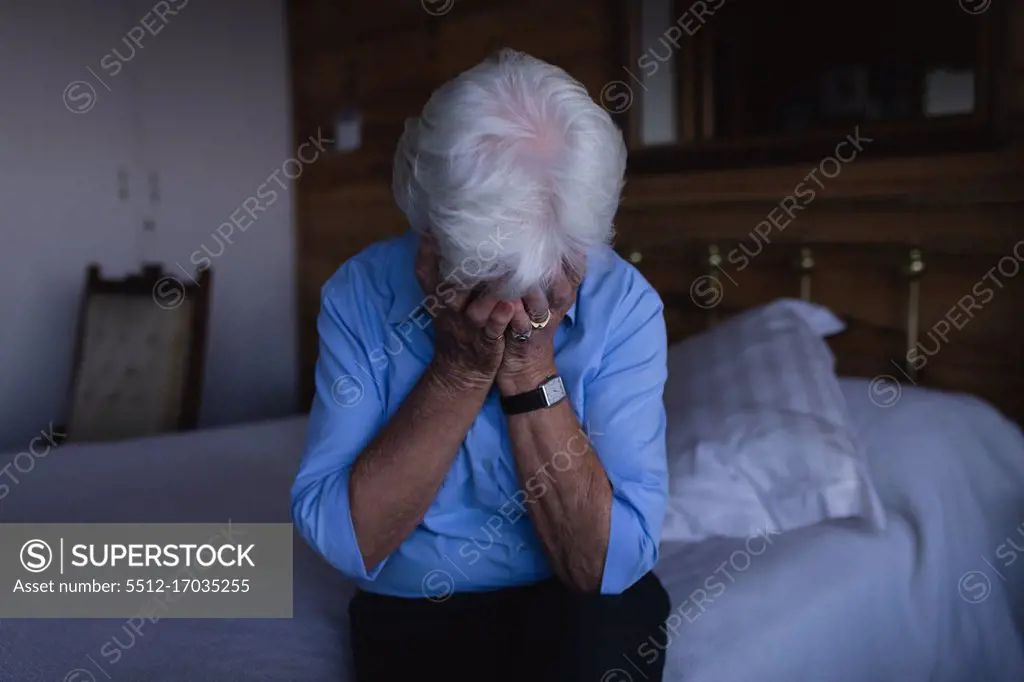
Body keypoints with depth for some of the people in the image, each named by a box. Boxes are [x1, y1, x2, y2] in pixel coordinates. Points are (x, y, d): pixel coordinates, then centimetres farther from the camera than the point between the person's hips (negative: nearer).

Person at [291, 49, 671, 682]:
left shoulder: (621, 303, -16)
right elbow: (341, 543, -18)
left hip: (582, 612, 1)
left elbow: (607, 566, -19)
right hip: (414, 614, 0)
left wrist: (531, 370, -27)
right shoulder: (360, 293, -14)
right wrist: (460, 370, -25)